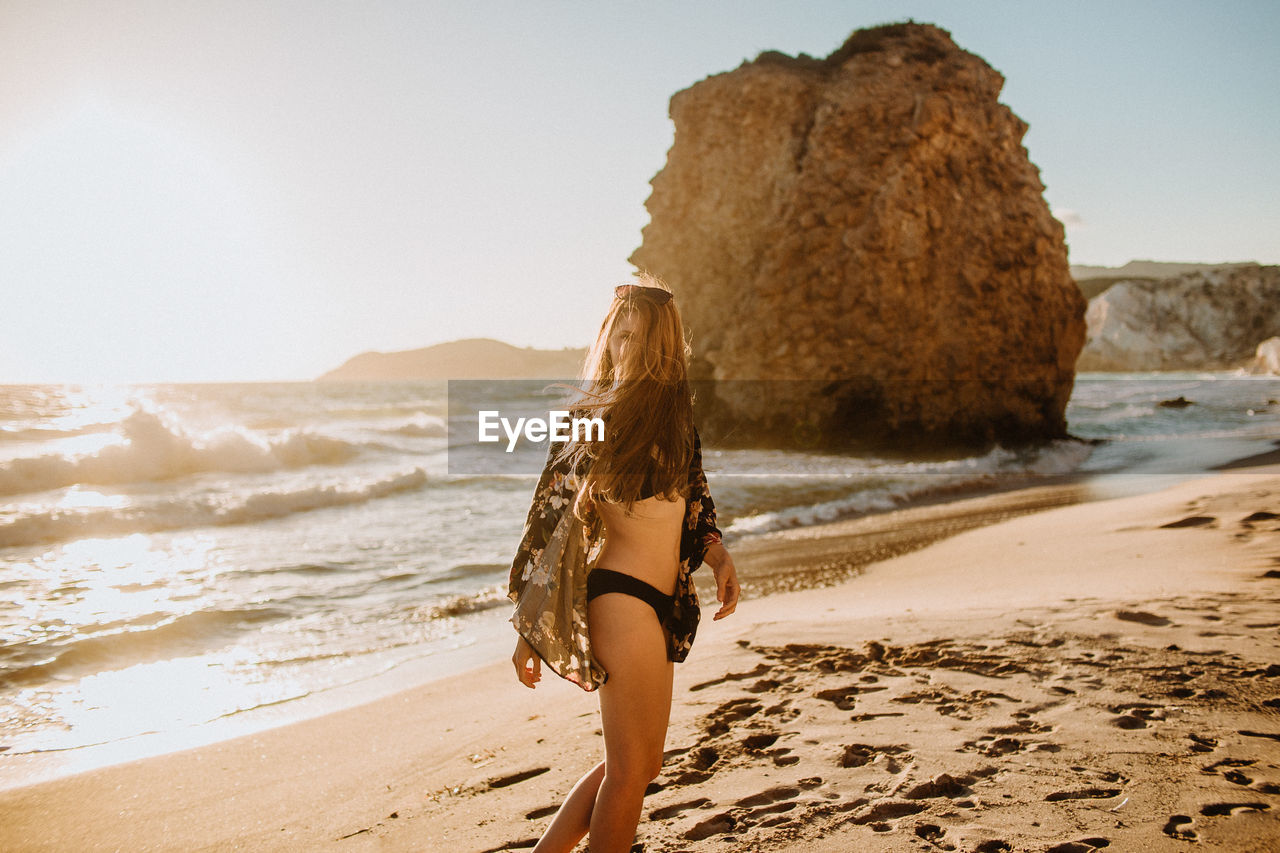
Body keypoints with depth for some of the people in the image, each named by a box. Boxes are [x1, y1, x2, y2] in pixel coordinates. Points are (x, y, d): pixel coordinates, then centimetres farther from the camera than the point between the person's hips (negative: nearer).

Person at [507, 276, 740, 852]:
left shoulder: (674, 412, 11)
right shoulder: (599, 416, -10)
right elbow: (555, 518, -9)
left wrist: (717, 553, 3)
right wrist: (529, 629, -9)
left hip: (656, 605, 8)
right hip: (622, 599, -8)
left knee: (638, 765, 18)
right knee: (631, 770, 2)